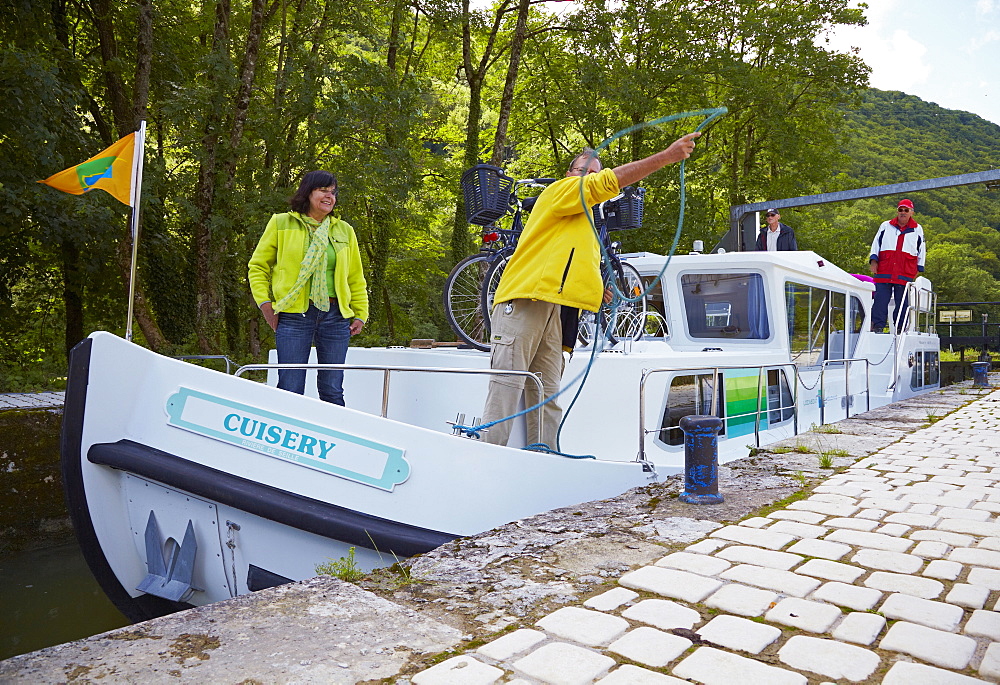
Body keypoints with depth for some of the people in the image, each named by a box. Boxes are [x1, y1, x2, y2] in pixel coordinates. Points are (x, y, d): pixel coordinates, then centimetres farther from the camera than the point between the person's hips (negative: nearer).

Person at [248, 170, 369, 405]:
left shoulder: (344, 230, 15)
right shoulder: (281, 223, 7)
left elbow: (356, 278, 17)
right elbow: (258, 266, 10)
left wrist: (360, 314, 10)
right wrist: (265, 303, -1)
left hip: (335, 316, 3)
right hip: (293, 315, -2)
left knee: (333, 391, 6)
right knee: (290, 390, -3)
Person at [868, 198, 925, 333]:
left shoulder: (917, 229, 14)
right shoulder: (886, 226, 15)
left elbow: (921, 250, 18)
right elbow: (876, 244, 16)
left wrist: (918, 270, 12)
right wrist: (873, 260, 3)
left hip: (905, 274, 0)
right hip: (884, 272, 0)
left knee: (902, 302, 1)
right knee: (880, 300, -6)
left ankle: (901, 328, 5)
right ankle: (877, 325, -5)